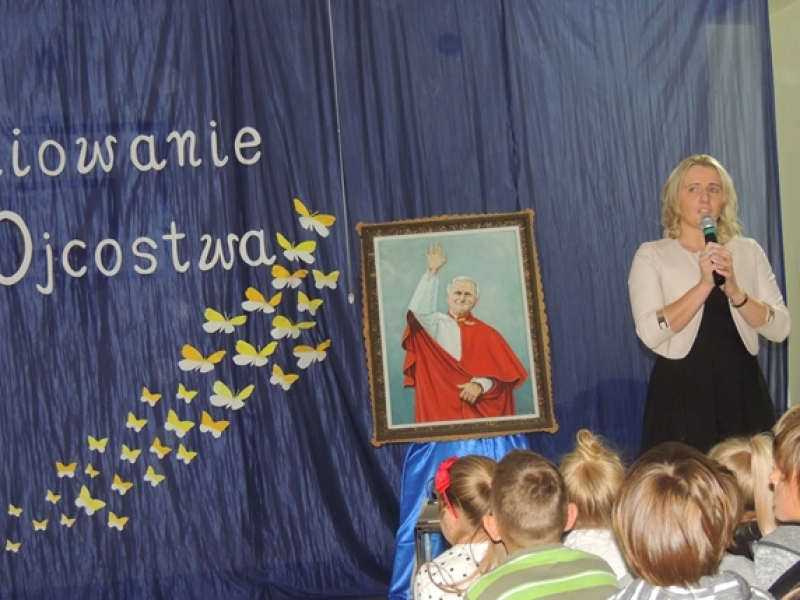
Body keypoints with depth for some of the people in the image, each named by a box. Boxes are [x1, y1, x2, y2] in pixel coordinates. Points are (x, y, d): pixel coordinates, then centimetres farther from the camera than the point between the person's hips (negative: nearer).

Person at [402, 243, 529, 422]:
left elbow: (503, 370, 2)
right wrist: (432, 272, -22)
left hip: (481, 409, 1)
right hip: (442, 407, -1)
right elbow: (421, 309, -15)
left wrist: (480, 385, -16)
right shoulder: (437, 324, 6)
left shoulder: (487, 333, 10)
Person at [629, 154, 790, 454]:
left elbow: (780, 328, 0)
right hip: (681, 393, -3)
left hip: (743, 391, 3)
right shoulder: (652, 255, 0)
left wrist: (734, 290, -15)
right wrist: (704, 284, -20)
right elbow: (650, 333, -13)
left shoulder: (749, 251, 9)